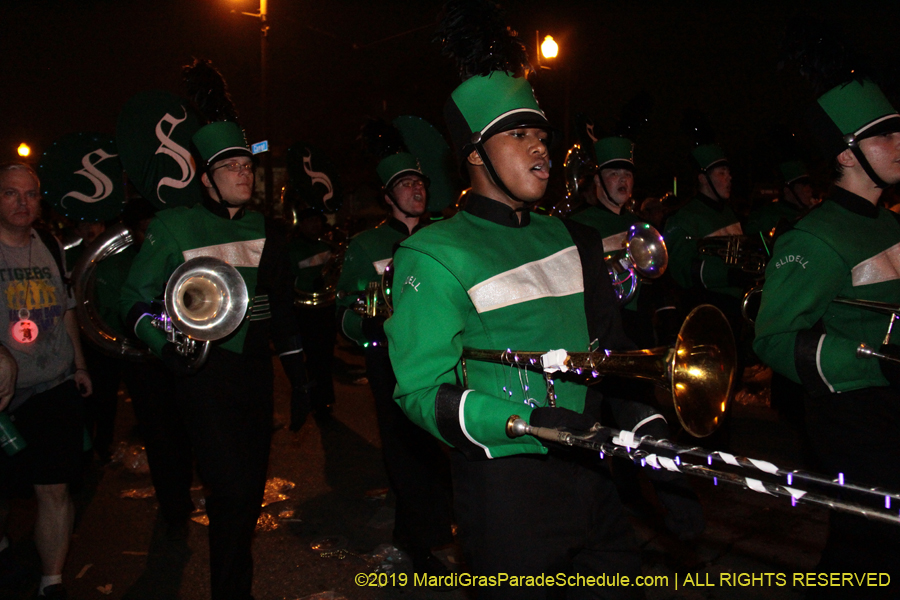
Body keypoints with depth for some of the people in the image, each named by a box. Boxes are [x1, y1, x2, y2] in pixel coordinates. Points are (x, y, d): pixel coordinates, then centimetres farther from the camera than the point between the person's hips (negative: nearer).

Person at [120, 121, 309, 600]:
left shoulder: (265, 232, 11)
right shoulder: (175, 226, -2)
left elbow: (282, 308, 16)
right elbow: (135, 298, 0)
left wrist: (298, 375, 14)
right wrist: (167, 346, -17)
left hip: (256, 368, 5)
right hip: (204, 369, -5)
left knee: (252, 486, 12)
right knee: (230, 489, -11)